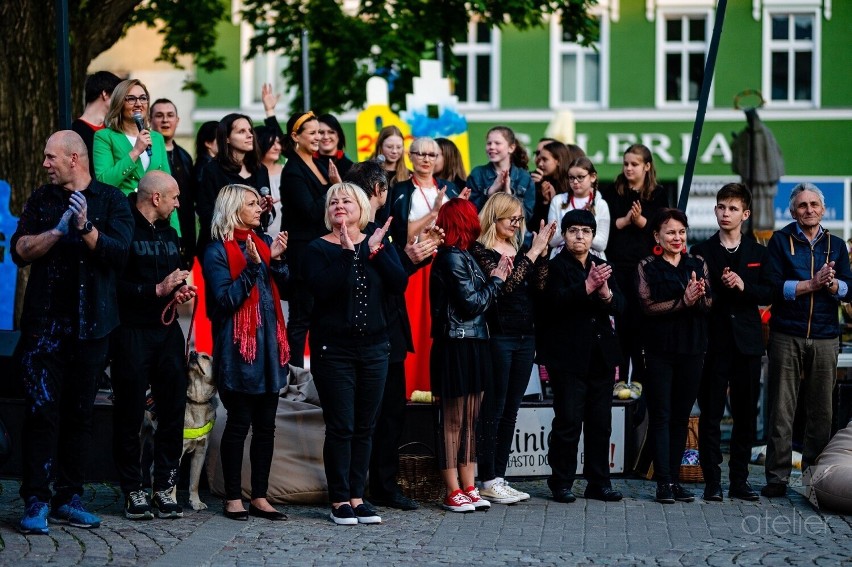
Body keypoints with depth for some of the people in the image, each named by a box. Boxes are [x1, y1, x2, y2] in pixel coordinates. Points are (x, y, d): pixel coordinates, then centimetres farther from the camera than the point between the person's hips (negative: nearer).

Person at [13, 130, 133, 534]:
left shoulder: (111, 200, 4)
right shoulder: (41, 199, 10)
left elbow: (120, 252, -9)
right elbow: (19, 250, -1)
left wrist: (86, 229, -23)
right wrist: (58, 231, -14)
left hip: (91, 326, 0)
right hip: (44, 323, 0)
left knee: (80, 413, 5)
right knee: (41, 411, -6)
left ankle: (69, 498, 13)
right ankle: (36, 501, -6)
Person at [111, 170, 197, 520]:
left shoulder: (168, 233, 18)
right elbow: (116, 287, -16)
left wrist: (181, 291, 6)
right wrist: (158, 290, -15)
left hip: (167, 331, 7)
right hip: (131, 331, -7)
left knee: (173, 409, 3)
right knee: (130, 414, 0)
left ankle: (165, 487, 10)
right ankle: (133, 491, 8)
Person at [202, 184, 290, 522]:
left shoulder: (263, 243, 13)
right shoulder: (218, 251, -5)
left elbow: (284, 290, 9)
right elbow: (226, 299, -13)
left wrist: (277, 260, -7)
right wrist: (252, 266, -21)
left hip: (269, 342, 6)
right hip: (238, 345, -6)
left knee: (266, 424, 6)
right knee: (239, 423, -3)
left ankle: (260, 497, 12)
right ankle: (233, 498, 5)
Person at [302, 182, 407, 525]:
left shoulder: (380, 245, 9)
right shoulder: (318, 249, -1)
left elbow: (399, 285, -6)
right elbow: (323, 288, -19)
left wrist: (376, 251, -12)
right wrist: (347, 252, -20)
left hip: (373, 347, 4)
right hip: (333, 349, -4)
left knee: (365, 427, 7)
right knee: (341, 426, -4)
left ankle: (357, 496, 14)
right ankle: (339, 500, 3)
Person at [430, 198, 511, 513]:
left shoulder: (462, 256, 15)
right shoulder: (452, 258, -14)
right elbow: (472, 303, -15)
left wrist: (495, 277, 6)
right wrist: (496, 279, -4)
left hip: (472, 346, 10)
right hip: (456, 347, -10)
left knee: (469, 421, 11)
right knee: (453, 421, -4)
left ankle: (468, 488, 16)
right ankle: (454, 492, 0)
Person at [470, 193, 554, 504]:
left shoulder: (520, 249, 15)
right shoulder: (480, 250, -6)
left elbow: (539, 286, 5)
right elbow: (504, 284, -19)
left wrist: (542, 251, -4)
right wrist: (532, 252, -17)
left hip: (526, 336, 7)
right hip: (498, 336, -7)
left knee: (511, 411, 9)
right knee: (493, 409, -4)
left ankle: (499, 477, 14)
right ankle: (487, 480, 0)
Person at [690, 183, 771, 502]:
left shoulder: (758, 253, 9)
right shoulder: (702, 252, 3)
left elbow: (767, 295, 1)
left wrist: (743, 286, -15)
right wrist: (720, 288, -21)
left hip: (747, 342, 2)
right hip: (714, 341, -2)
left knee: (746, 416, 6)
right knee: (710, 416, 0)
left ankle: (739, 481, 14)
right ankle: (712, 482, 4)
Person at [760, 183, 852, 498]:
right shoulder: (780, 241, 6)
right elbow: (773, 286, -6)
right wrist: (812, 284, -12)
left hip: (825, 339, 3)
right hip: (787, 337, -2)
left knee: (821, 412, 2)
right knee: (781, 411, -4)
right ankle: (777, 478, -1)